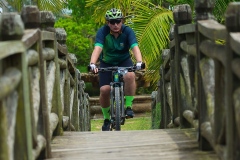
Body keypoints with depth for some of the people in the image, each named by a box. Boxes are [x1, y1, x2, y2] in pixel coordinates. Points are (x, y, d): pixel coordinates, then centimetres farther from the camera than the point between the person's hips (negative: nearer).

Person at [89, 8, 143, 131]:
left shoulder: (127, 31, -19)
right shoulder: (103, 31, -20)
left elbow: (135, 47, -33)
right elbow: (97, 48, -34)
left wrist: (139, 62, -51)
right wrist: (92, 64, -52)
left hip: (124, 61, 0)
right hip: (107, 63, 0)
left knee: (130, 76, -33)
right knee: (104, 90, -15)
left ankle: (128, 106, -17)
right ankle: (106, 119, 7)